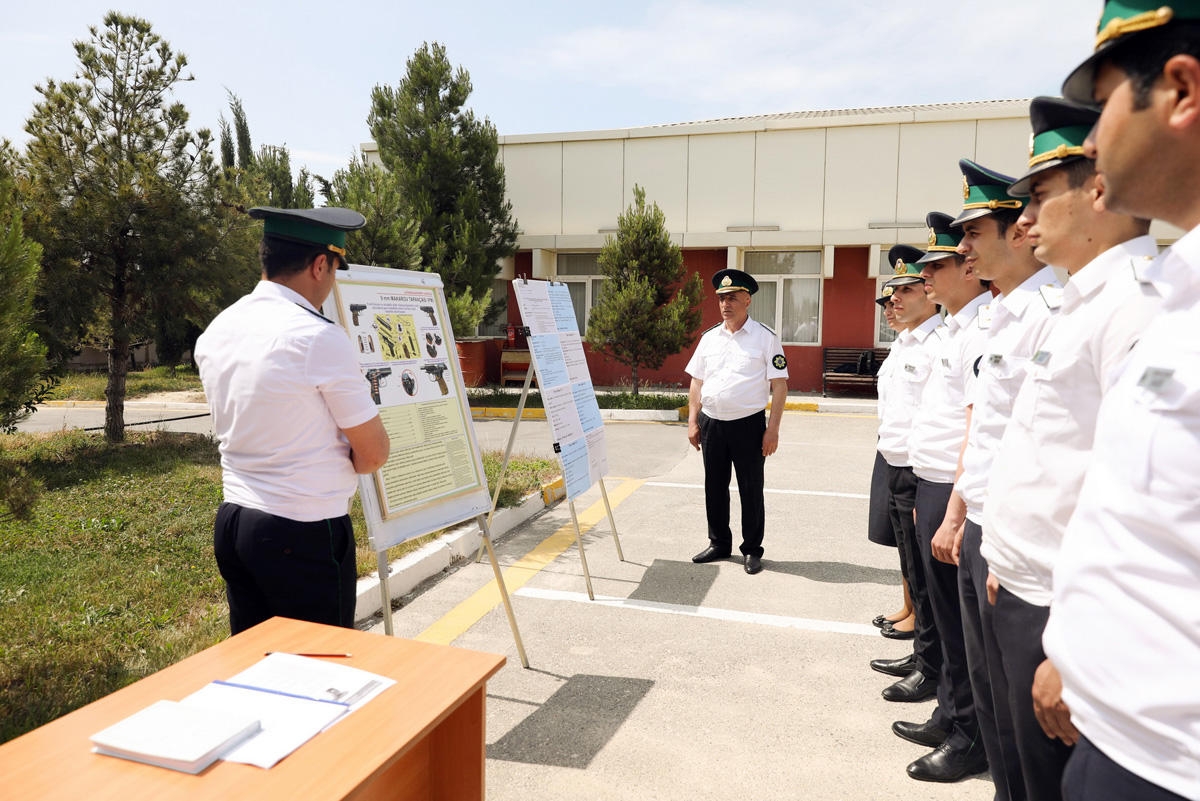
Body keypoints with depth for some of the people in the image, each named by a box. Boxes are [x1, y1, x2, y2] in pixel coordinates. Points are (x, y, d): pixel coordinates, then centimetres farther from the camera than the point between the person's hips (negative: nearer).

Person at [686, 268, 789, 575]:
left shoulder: (765, 338, -5)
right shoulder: (709, 338, 8)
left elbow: (779, 385, -7)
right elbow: (696, 382, 12)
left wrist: (773, 428, -12)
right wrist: (693, 422, 6)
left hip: (748, 424, -4)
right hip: (711, 423, 4)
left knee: (751, 490, 6)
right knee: (714, 487, 14)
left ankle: (752, 550, 21)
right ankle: (719, 544, 30)